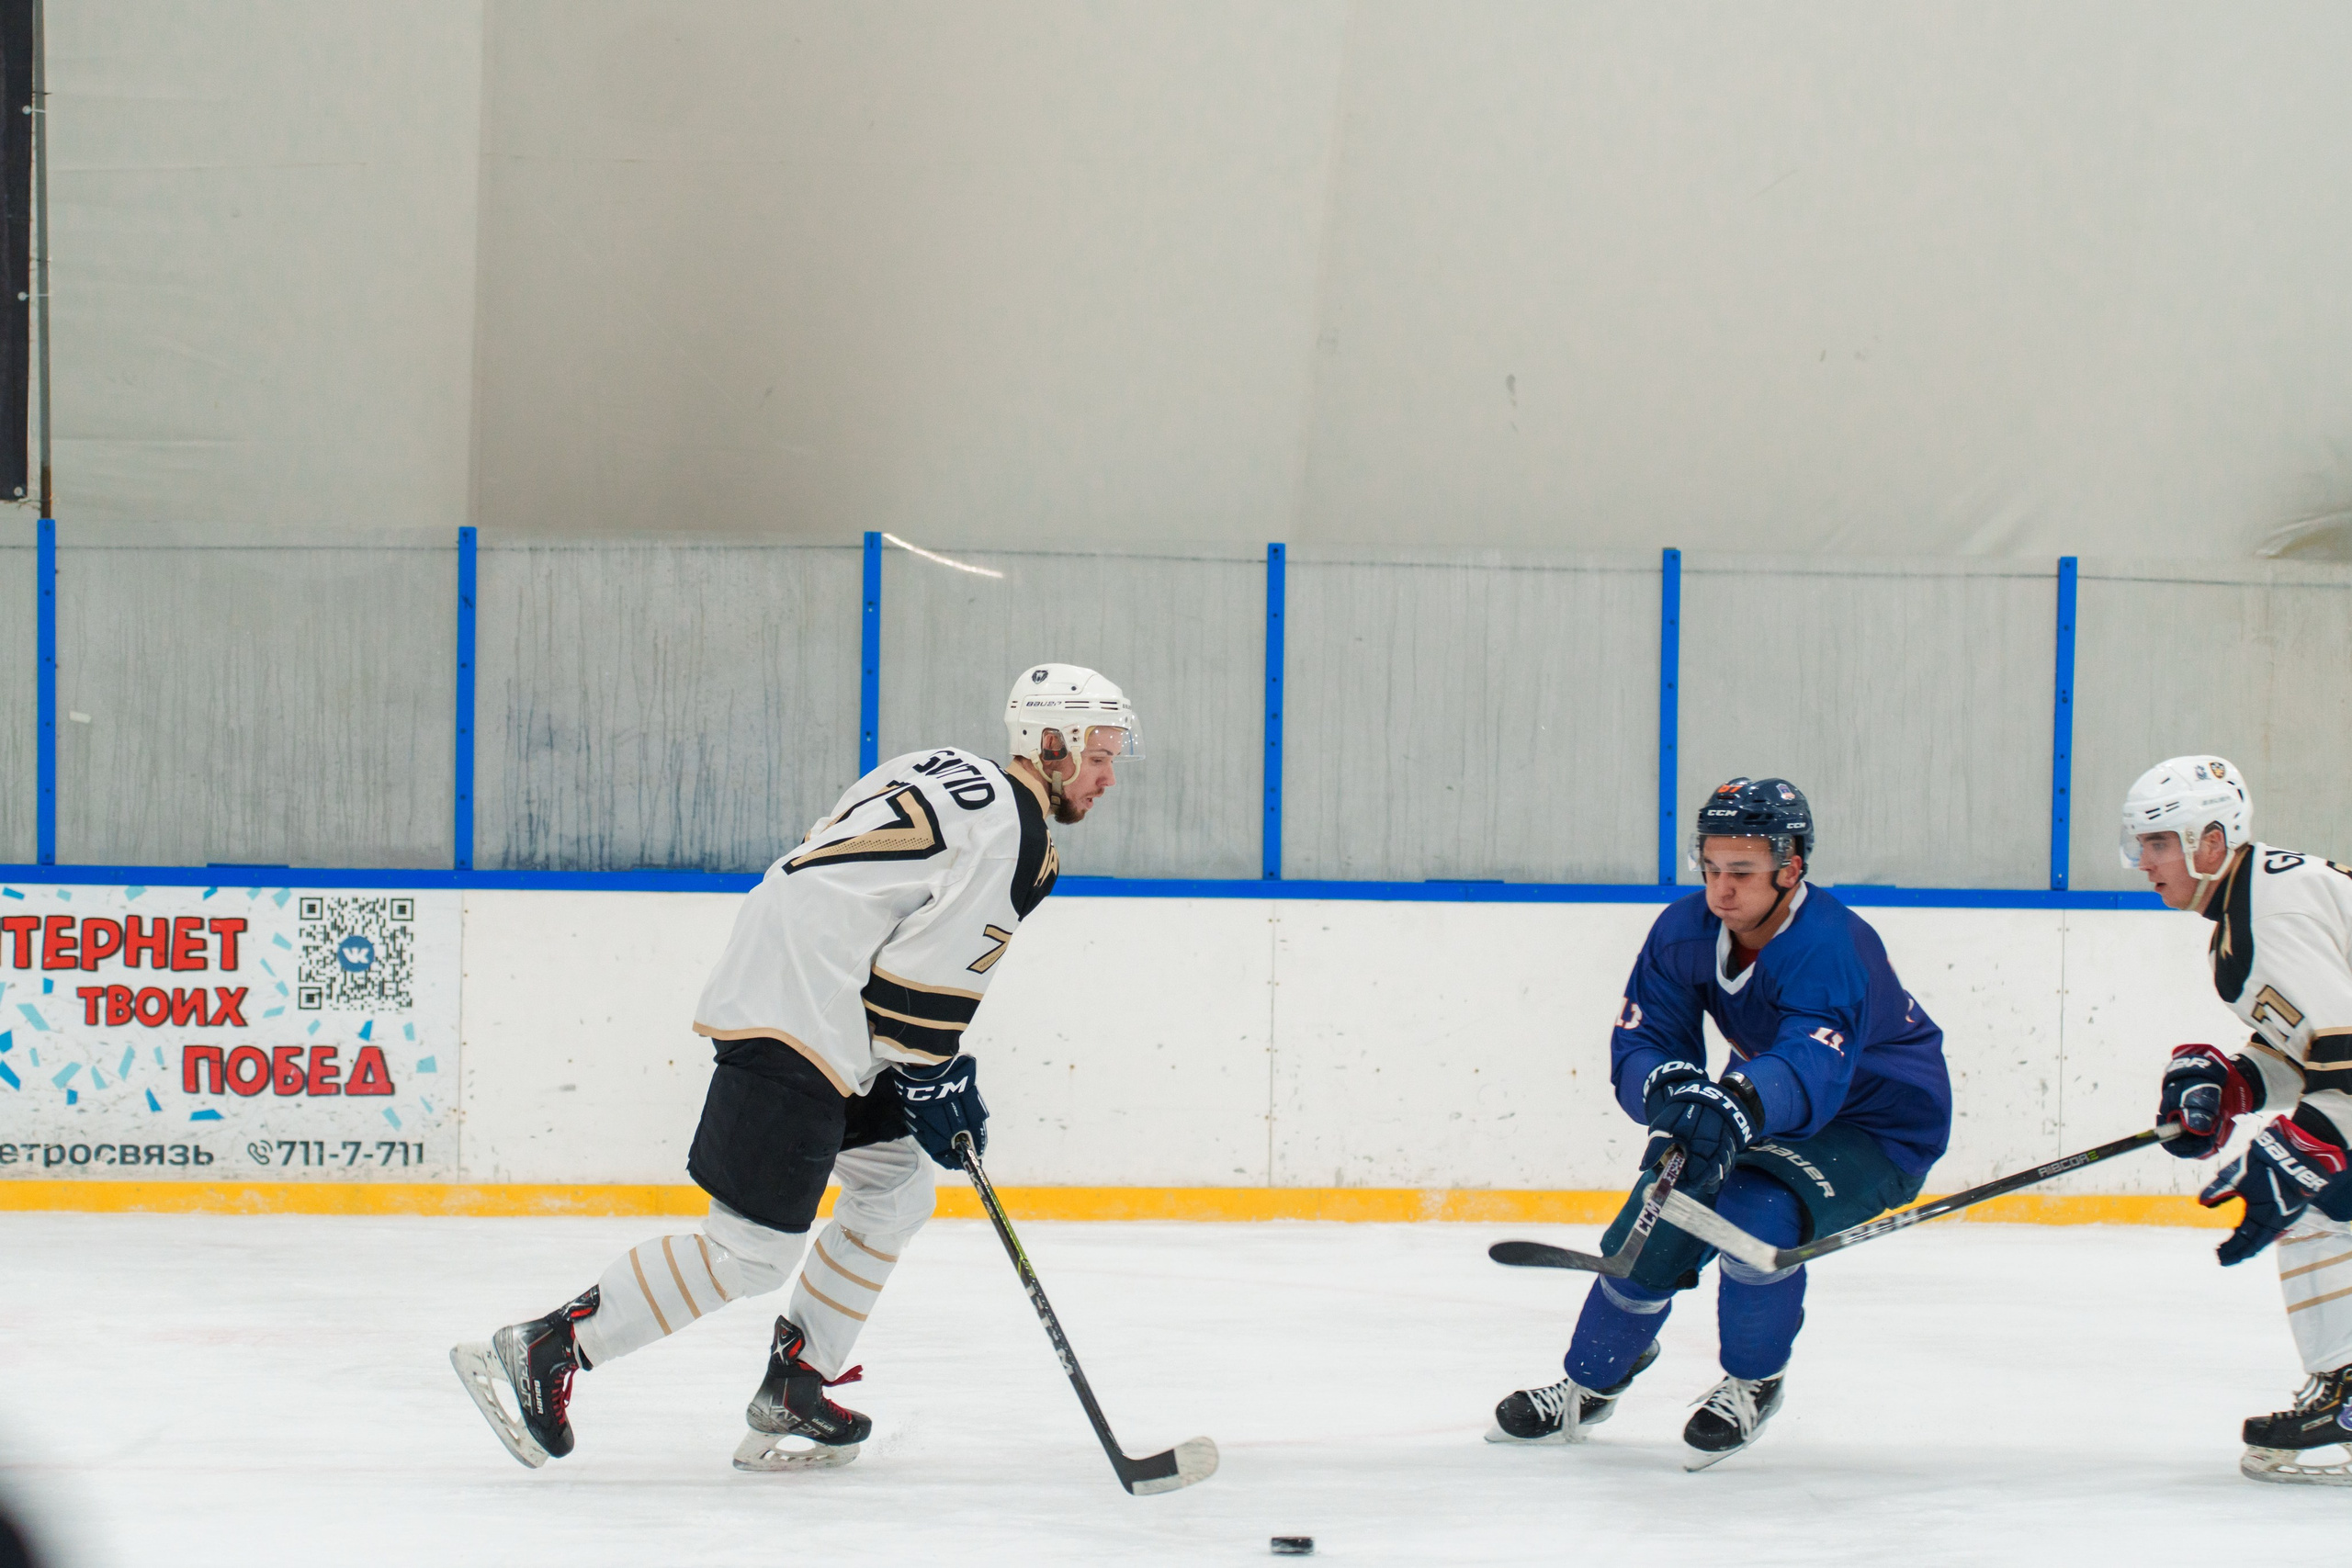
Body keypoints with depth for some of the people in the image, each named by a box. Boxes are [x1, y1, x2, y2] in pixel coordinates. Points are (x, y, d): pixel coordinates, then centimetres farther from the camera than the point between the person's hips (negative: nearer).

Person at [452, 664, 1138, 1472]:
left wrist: (943, 1066, 24)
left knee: (895, 1195, 18)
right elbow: (928, 973, -15)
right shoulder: (1013, 831, -10)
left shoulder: (947, 774, 19)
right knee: (753, 1253, -9)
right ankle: (544, 1349, -9)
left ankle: (792, 1395, 18)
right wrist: (932, 1086, -3)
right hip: (795, 1032, -11)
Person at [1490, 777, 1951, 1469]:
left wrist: (1736, 1107, -70)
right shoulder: (1684, 933, -14)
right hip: (1765, 1111, 7)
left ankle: (1753, 1382, 0)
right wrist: (1667, 1087, -42)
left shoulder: (1832, 949, -35)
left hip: (1878, 1126, -6)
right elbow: (1638, 1044, -17)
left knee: (1756, 1216, -29)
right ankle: (1589, 1385, 21)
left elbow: (1813, 1070, -50)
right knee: (1657, 1223, -5)